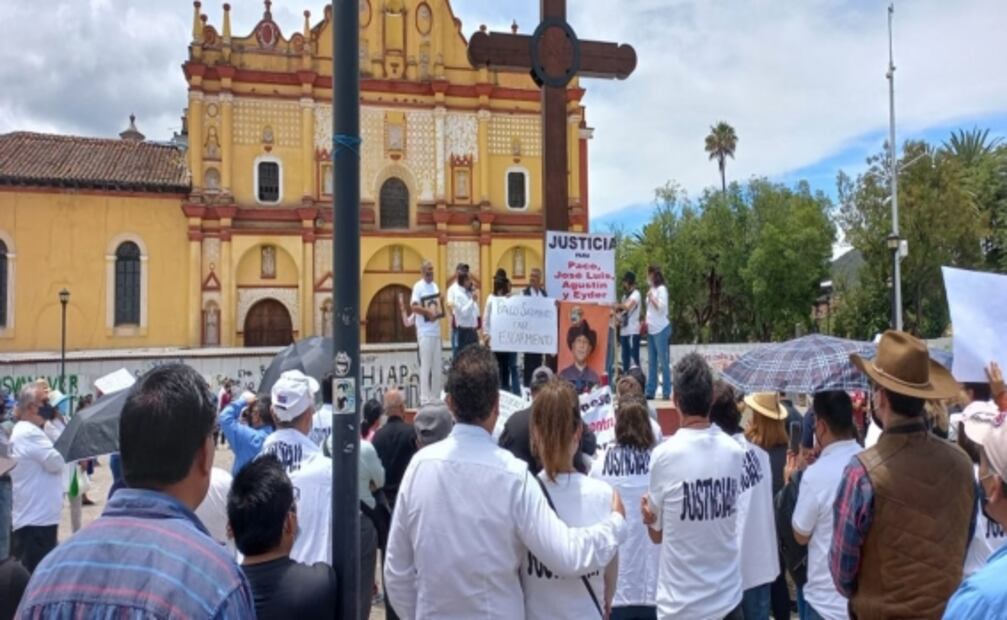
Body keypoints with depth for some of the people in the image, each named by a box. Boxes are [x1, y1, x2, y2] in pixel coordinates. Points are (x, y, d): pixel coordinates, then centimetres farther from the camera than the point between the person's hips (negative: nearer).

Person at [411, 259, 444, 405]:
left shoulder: (435, 285, 15)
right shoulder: (418, 286, -9)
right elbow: (414, 307, -20)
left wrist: (439, 312, 3)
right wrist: (428, 312, -27)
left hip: (436, 330, 8)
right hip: (425, 332, -8)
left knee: (437, 366, 10)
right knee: (425, 365, -5)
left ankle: (436, 396, 19)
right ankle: (424, 398, 1)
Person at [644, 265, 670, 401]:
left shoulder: (662, 289, -6)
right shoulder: (651, 289, 16)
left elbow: (662, 307, -14)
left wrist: (651, 297, -10)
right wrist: (646, 322, 9)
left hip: (661, 329, -8)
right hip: (651, 330, 8)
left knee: (663, 362, -5)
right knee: (651, 362, 7)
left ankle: (667, 393, -2)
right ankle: (650, 391, 10)